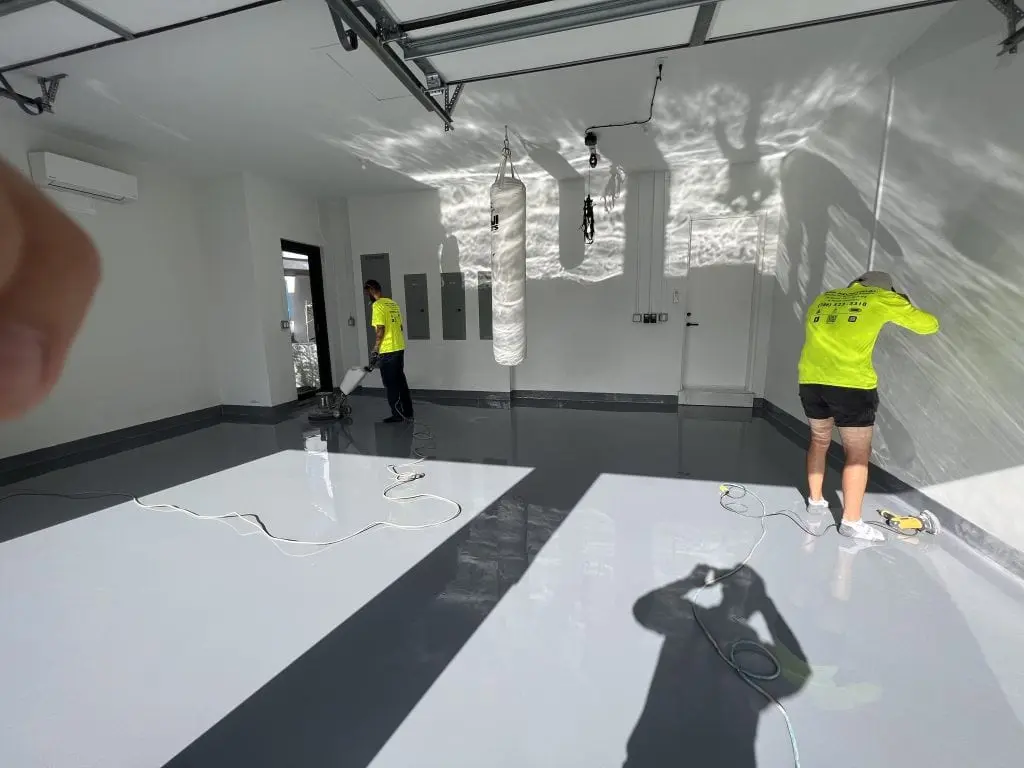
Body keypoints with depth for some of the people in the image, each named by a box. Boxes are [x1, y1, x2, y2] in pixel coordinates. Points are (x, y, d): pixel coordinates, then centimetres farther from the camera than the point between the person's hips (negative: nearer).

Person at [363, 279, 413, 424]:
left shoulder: (377, 305, -11)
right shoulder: (393, 303, 14)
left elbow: (381, 330, -18)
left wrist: (374, 351, -12)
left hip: (387, 351, -8)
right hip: (399, 348, 8)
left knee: (390, 384, 1)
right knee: (400, 381, 14)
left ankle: (398, 415, 6)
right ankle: (408, 413, 19)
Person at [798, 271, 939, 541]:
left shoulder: (824, 299, 19)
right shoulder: (882, 298, 9)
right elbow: (929, 325, 19)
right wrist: (907, 308, 37)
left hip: (811, 381, 5)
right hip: (851, 385, -4)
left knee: (819, 440, 24)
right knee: (858, 454, 8)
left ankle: (815, 499, 34)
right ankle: (851, 521, 11)